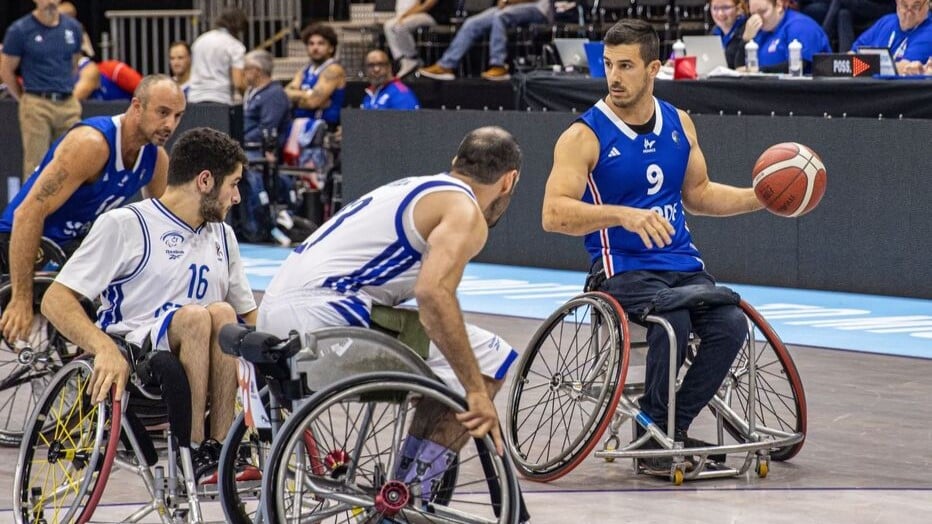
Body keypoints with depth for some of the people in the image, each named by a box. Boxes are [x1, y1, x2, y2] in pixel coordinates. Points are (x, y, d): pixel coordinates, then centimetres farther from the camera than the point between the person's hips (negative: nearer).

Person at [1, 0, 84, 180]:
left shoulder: (73, 27, 7)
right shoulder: (19, 30, -5)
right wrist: (25, 98, 5)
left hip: (68, 104, 4)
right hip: (37, 106, -4)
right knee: (36, 166, -3)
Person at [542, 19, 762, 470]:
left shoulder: (679, 124, 11)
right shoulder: (585, 136, -7)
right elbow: (554, 214, -18)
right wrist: (622, 215, -31)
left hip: (683, 264, 5)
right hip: (621, 268, -5)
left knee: (730, 324, -22)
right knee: (673, 322, -33)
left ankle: (670, 429, -6)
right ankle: (653, 426, -11)